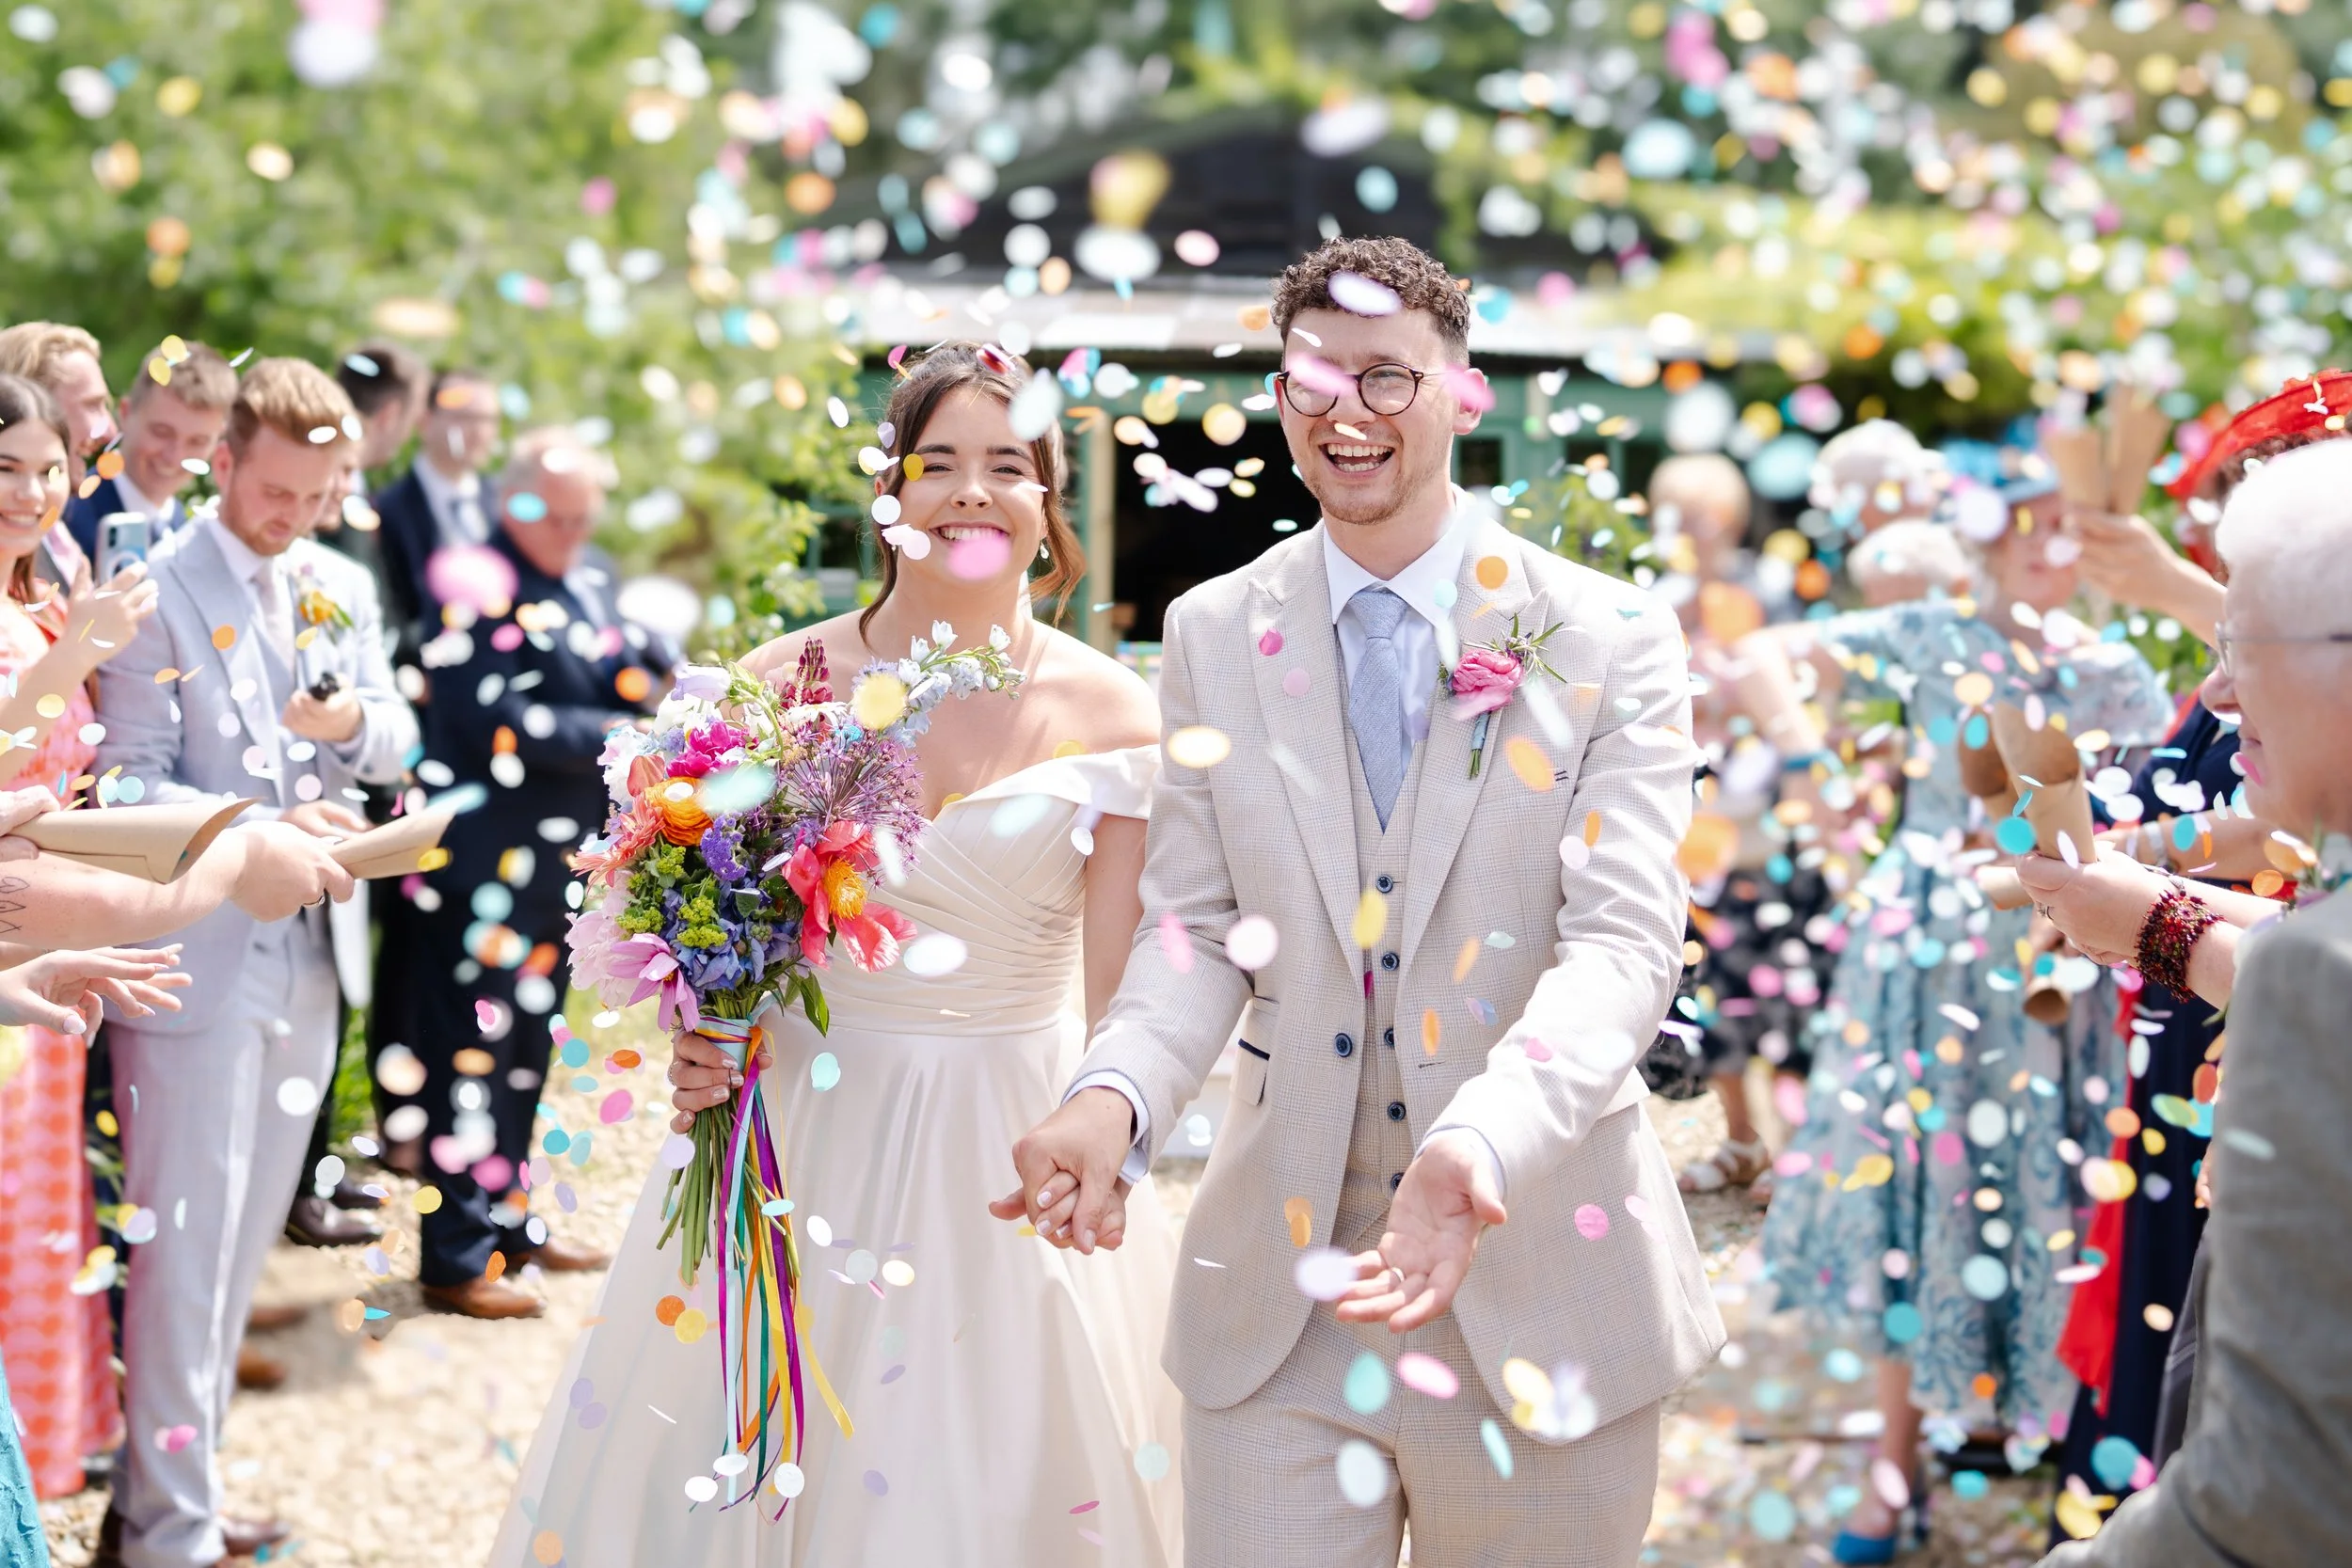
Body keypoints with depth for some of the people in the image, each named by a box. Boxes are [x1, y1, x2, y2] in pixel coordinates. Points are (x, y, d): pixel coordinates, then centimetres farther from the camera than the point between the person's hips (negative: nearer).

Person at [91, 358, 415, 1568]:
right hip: (193, 962, -6)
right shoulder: (156, 591, -9)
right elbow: (131, 786, -13)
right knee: (184, 1250, -4)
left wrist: (357, 723, -10)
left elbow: (395, 743, 13)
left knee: (243, 1244, 13)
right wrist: (263, 831, -26)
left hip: (304, 960, 7)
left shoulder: (345, 587, 11)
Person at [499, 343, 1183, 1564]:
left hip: (1014, 1144, -1)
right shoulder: (786, 684, -2)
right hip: (801, 1131, 1)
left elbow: (1118, 994, -1)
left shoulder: (1111, 715, -4)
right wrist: (698, 1041, -9)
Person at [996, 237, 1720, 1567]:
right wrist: (1115, 1095, -18)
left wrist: (1479, 1141, -33)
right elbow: (1198, 927, 4)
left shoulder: (1611, 640, -4)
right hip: (1277, 1299, 2)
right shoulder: (1214, 635, 7)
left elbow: (1622, 943, -14)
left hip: (1538, 1274, -2)